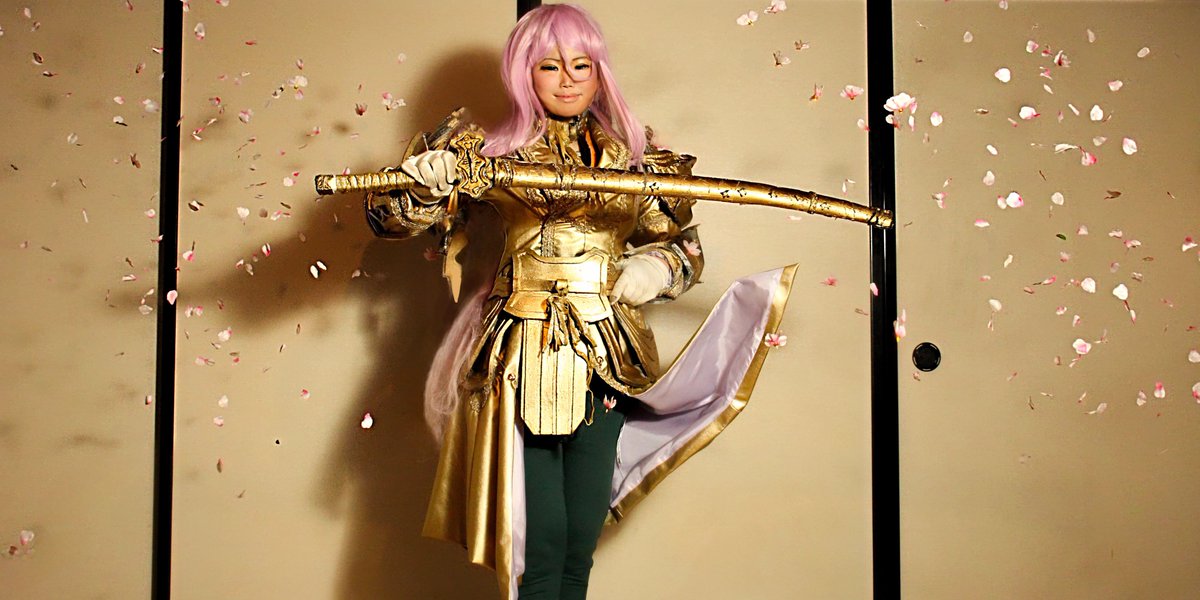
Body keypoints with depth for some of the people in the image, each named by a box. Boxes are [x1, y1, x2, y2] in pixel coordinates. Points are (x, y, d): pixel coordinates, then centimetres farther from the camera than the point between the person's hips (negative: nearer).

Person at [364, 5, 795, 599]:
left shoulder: (634, 157, 11)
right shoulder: (494, 155, 6)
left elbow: (685, 246, 18)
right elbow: (391, 215, 4)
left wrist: (657, 268, -4)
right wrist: (423, 178, -17)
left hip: (606, 364, 2)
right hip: (521, 363, -2)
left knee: (580, 545, 7)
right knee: (540, 541, -5)